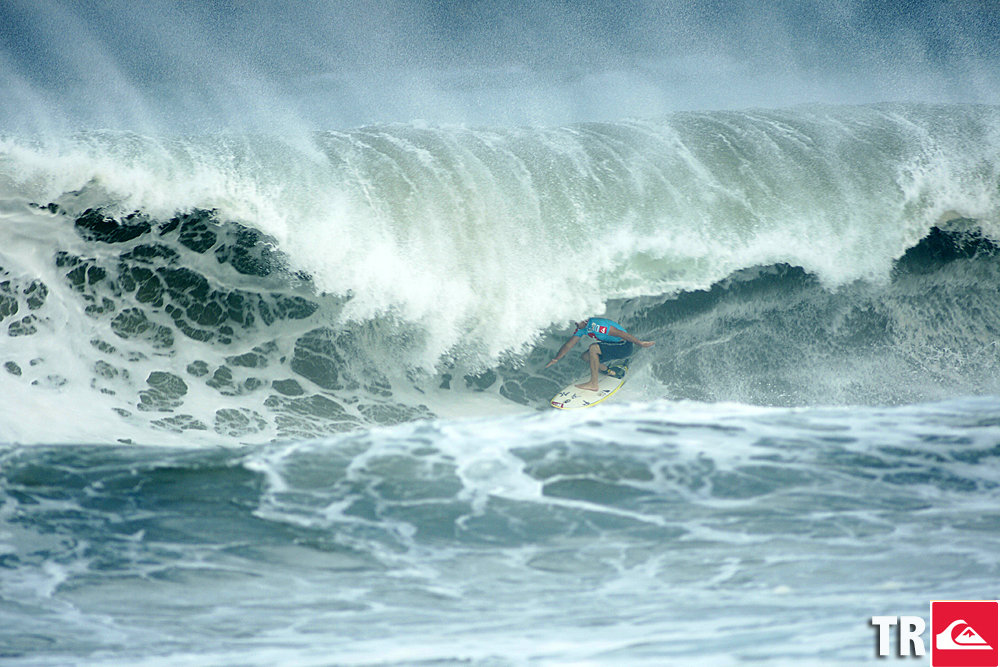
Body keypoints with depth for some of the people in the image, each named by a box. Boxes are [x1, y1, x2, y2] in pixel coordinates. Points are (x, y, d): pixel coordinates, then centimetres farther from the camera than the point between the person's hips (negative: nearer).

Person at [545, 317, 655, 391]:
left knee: (593, 348, -27)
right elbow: (568, 345, 8)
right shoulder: (581, 329, 1)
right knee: (585, 357, 5)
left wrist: (641, 343, -27)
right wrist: (555, 360, 1)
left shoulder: (596, 325, -27)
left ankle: (593, 384, -25)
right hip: (613, 346, 9)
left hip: (624, 347, -9)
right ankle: (611, 373, 16)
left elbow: (621, 333, -28)